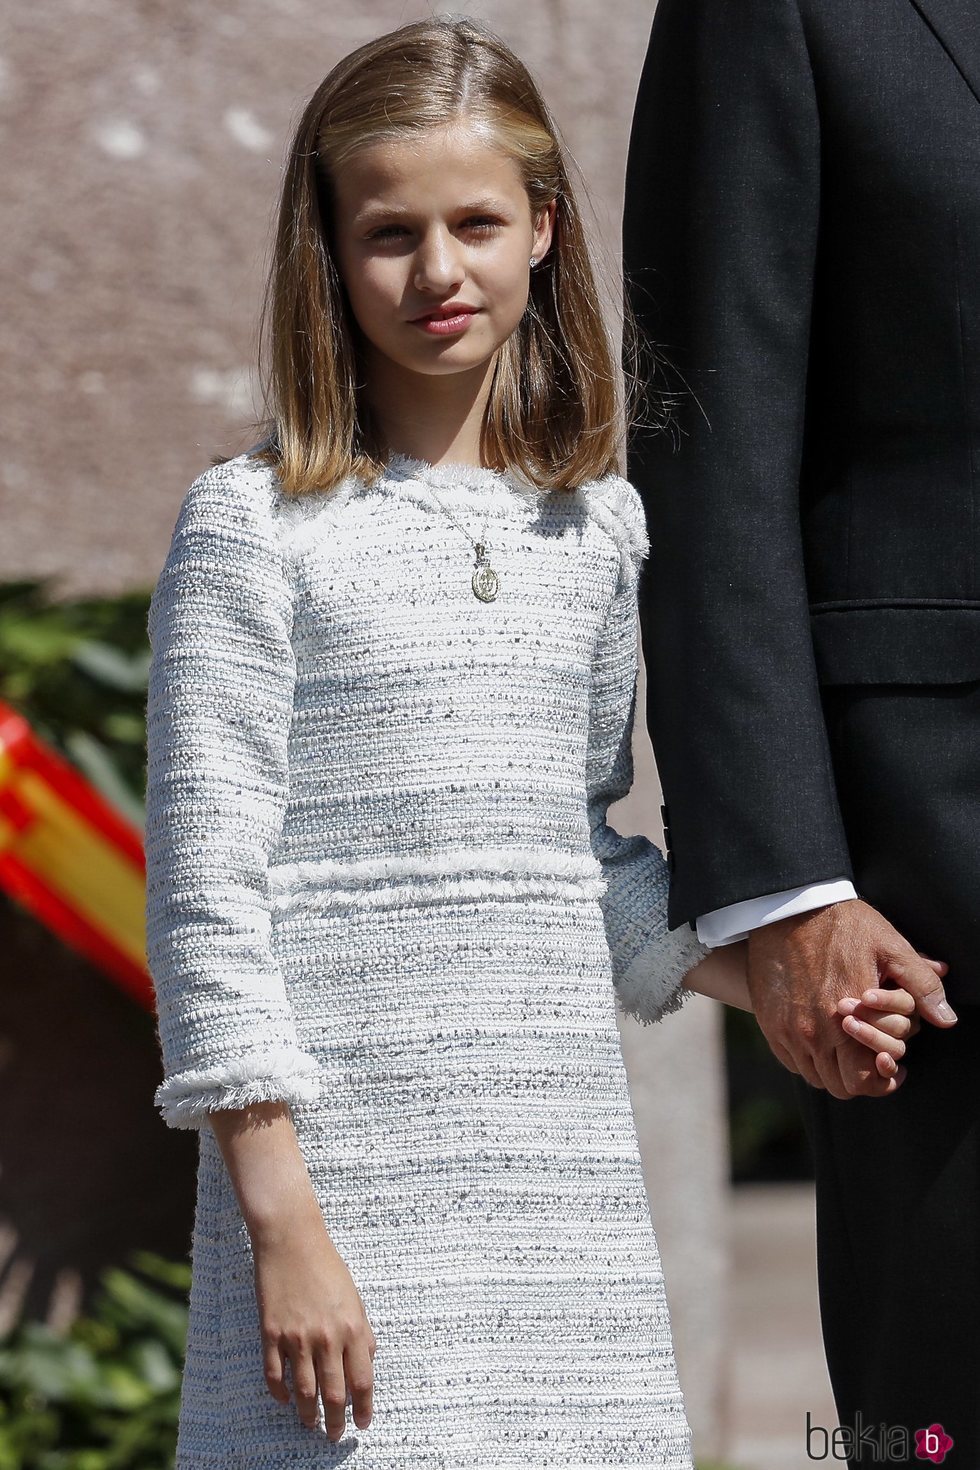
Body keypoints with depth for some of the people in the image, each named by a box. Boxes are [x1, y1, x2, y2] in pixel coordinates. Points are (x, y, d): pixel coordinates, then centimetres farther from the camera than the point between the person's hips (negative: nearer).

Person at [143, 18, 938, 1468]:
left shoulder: (598, 526, 12)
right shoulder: (257, 524, -4)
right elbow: (206, 889, -7)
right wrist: (277, 1217, -12)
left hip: (565, 1181, 5)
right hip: (347, 1169, -5)